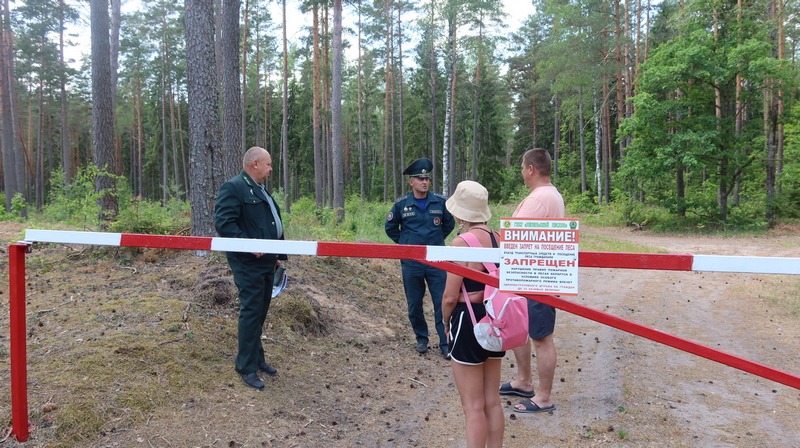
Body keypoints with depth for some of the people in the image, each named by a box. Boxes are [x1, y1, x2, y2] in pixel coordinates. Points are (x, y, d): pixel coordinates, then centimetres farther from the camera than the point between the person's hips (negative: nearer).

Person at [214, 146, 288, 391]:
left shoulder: (261, 190, 19)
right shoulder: (233, 187, -12)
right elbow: (224, 223, -21)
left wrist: (278, 255, 20)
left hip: (266, 262, 9)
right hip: (248, 263, -9)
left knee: (260, 312, 16)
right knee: (251, 312, -5)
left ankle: (257, 358, 28)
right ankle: (247, 368, 5)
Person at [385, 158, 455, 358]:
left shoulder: (440, 201, 0)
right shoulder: (401, 204, -1)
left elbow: (449, 223, 16)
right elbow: (390, 227, 14)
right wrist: (405, 242, 9)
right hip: (411, 262, 1)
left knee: (442, 303, -3)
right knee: (414, 305, 9)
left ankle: (446, 343, 5)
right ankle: (421, 339, 27)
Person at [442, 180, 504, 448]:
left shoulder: (462, 242, -18)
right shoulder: (498, 238, 3)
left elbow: (450, 297, -17)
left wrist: (446, 322, 1)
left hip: (469, 321, -8)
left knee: (473, 407, 5)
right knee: (492, 401, 19)